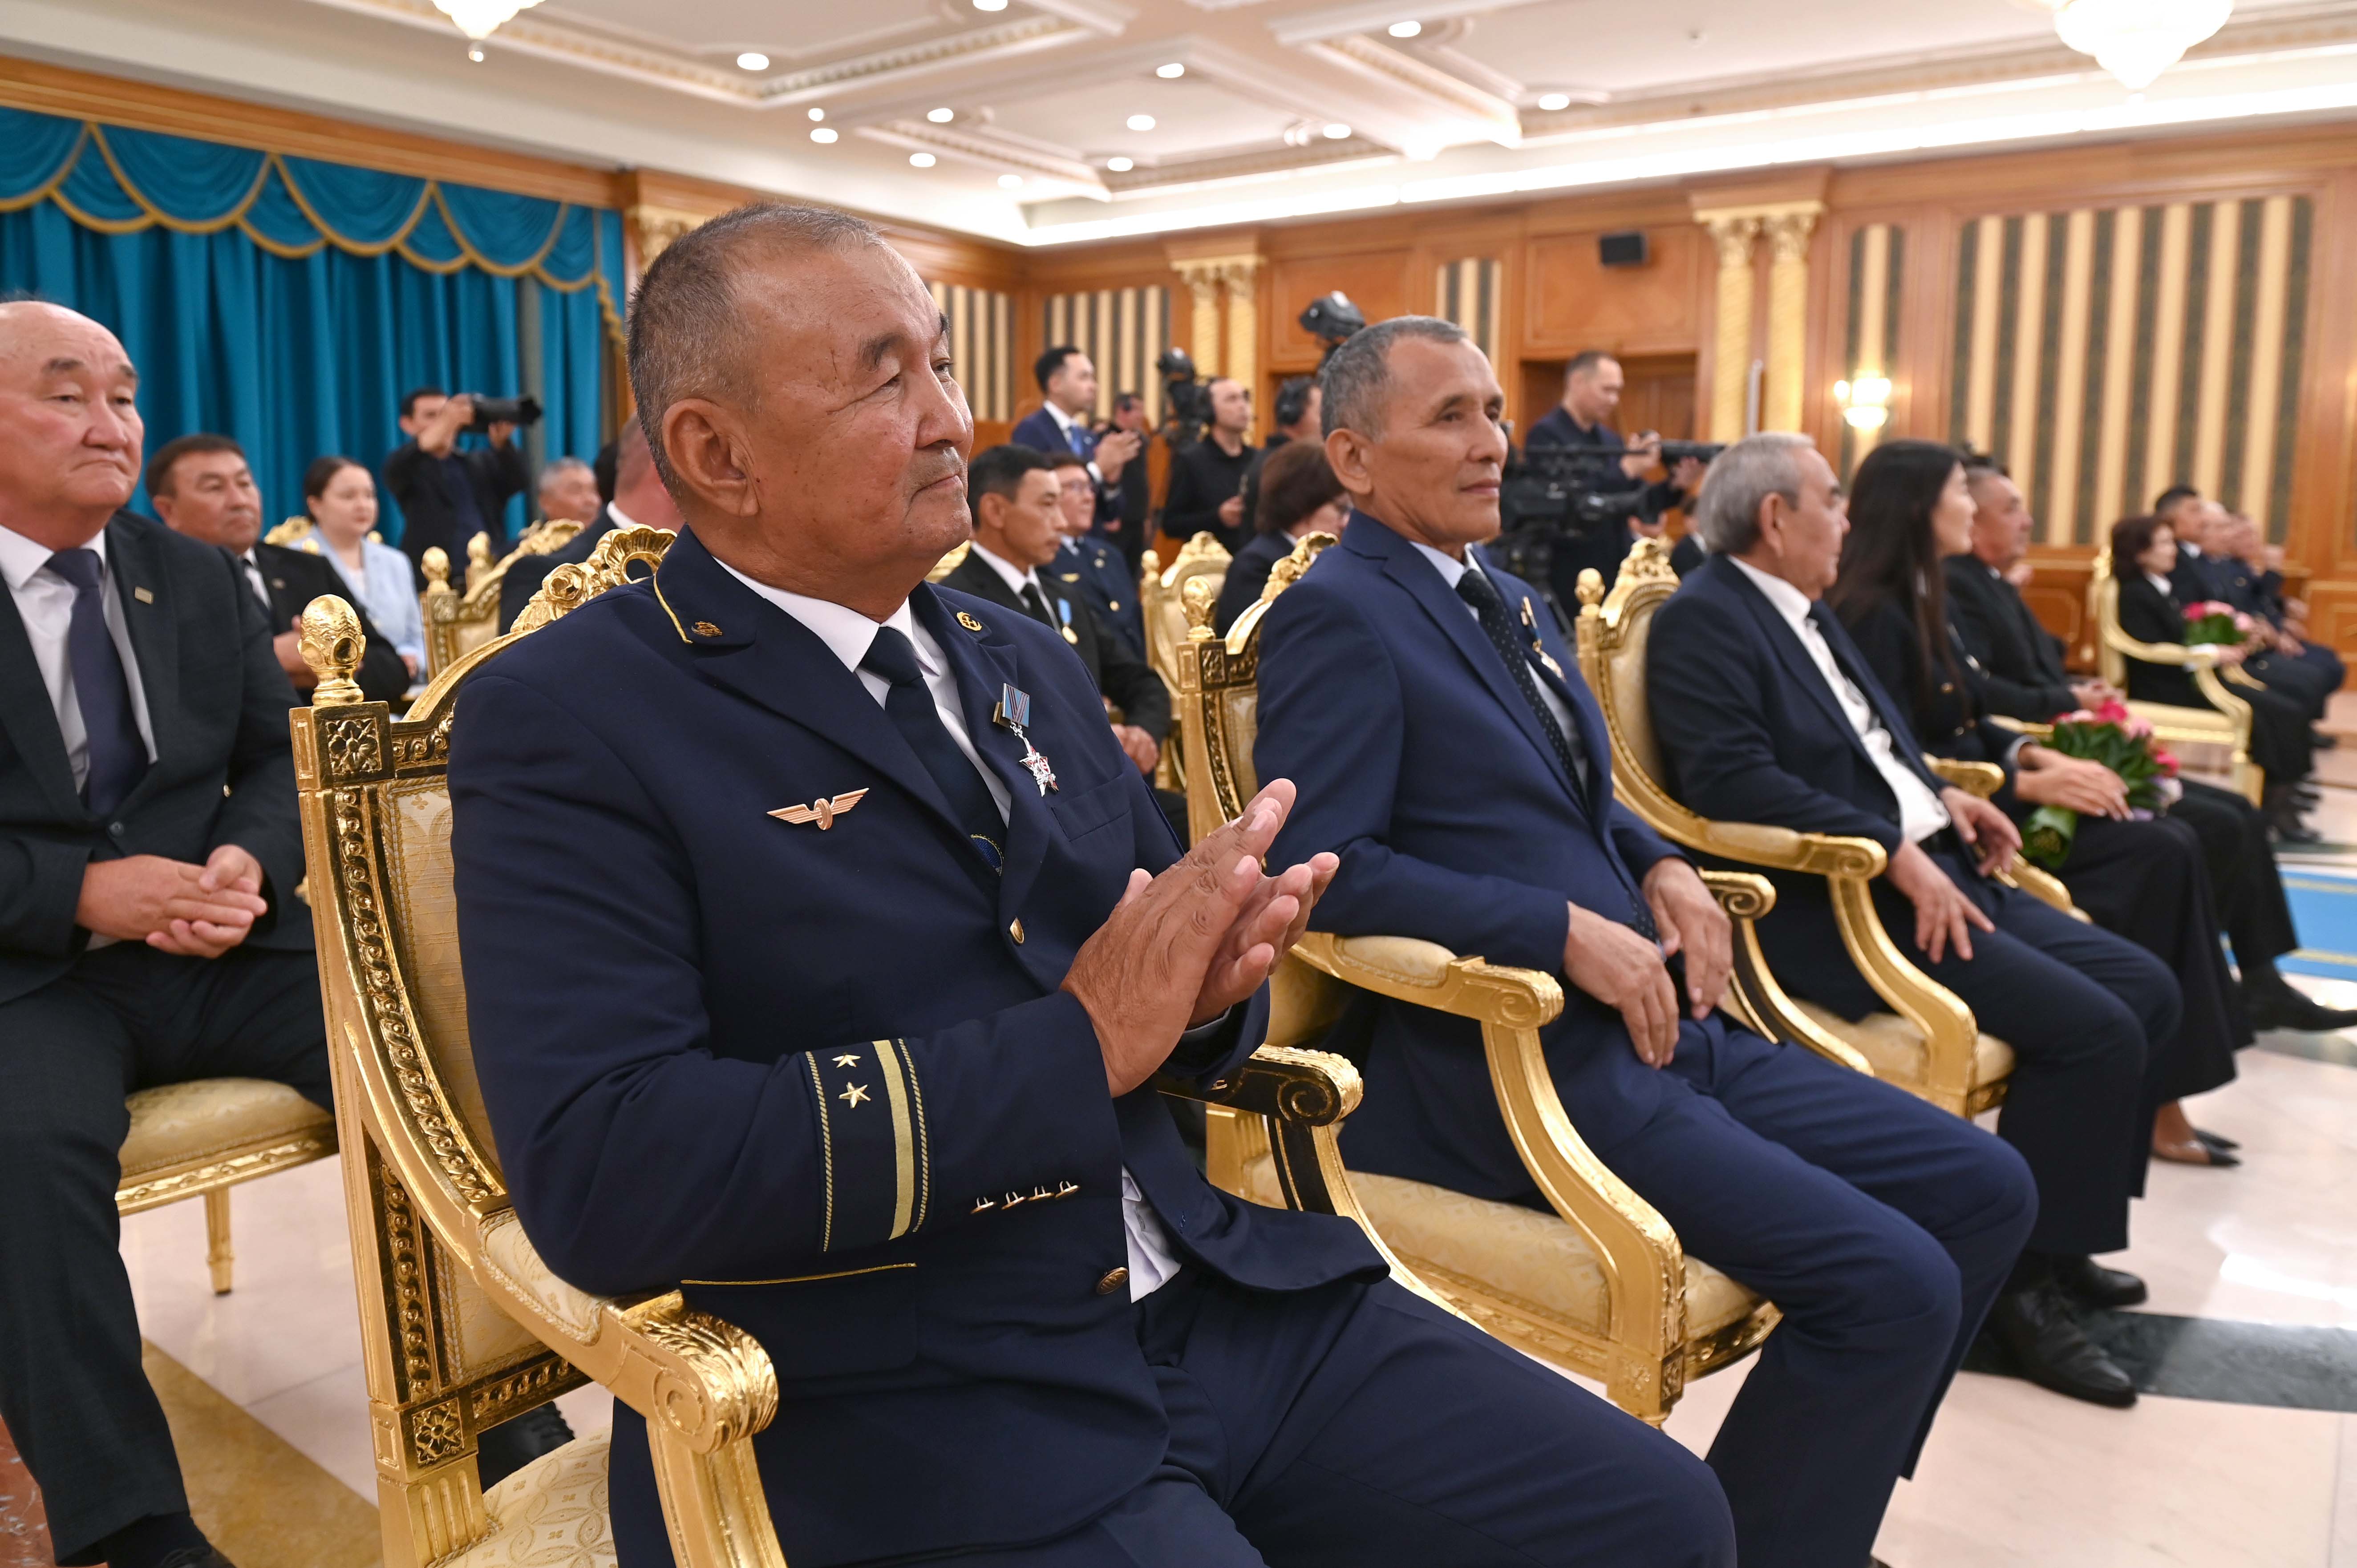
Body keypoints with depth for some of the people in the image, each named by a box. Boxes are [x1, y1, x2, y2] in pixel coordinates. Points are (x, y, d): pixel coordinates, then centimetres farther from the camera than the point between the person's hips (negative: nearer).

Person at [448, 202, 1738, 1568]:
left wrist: (1207, 978, -7)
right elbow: (598, 1173, -21)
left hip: (1210, 1293, 7)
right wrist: (1077, 1044, -21)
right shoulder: (569, 720, -8)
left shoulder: (1027, 663, 12)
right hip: (895, 1416, -6)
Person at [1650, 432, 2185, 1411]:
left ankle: (2056, 1233, 21)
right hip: (1839, 902, -10)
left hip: (1927, 872, 10)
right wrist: (1893, 852, -23)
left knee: (2146, 990, 7)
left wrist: (1942, 798, 8)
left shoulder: (1804, 611, 18)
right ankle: (2018, 1280, -2)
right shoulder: (1704, 619, -12)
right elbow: (1732, 781, -24)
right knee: (2094, 1028, -18)